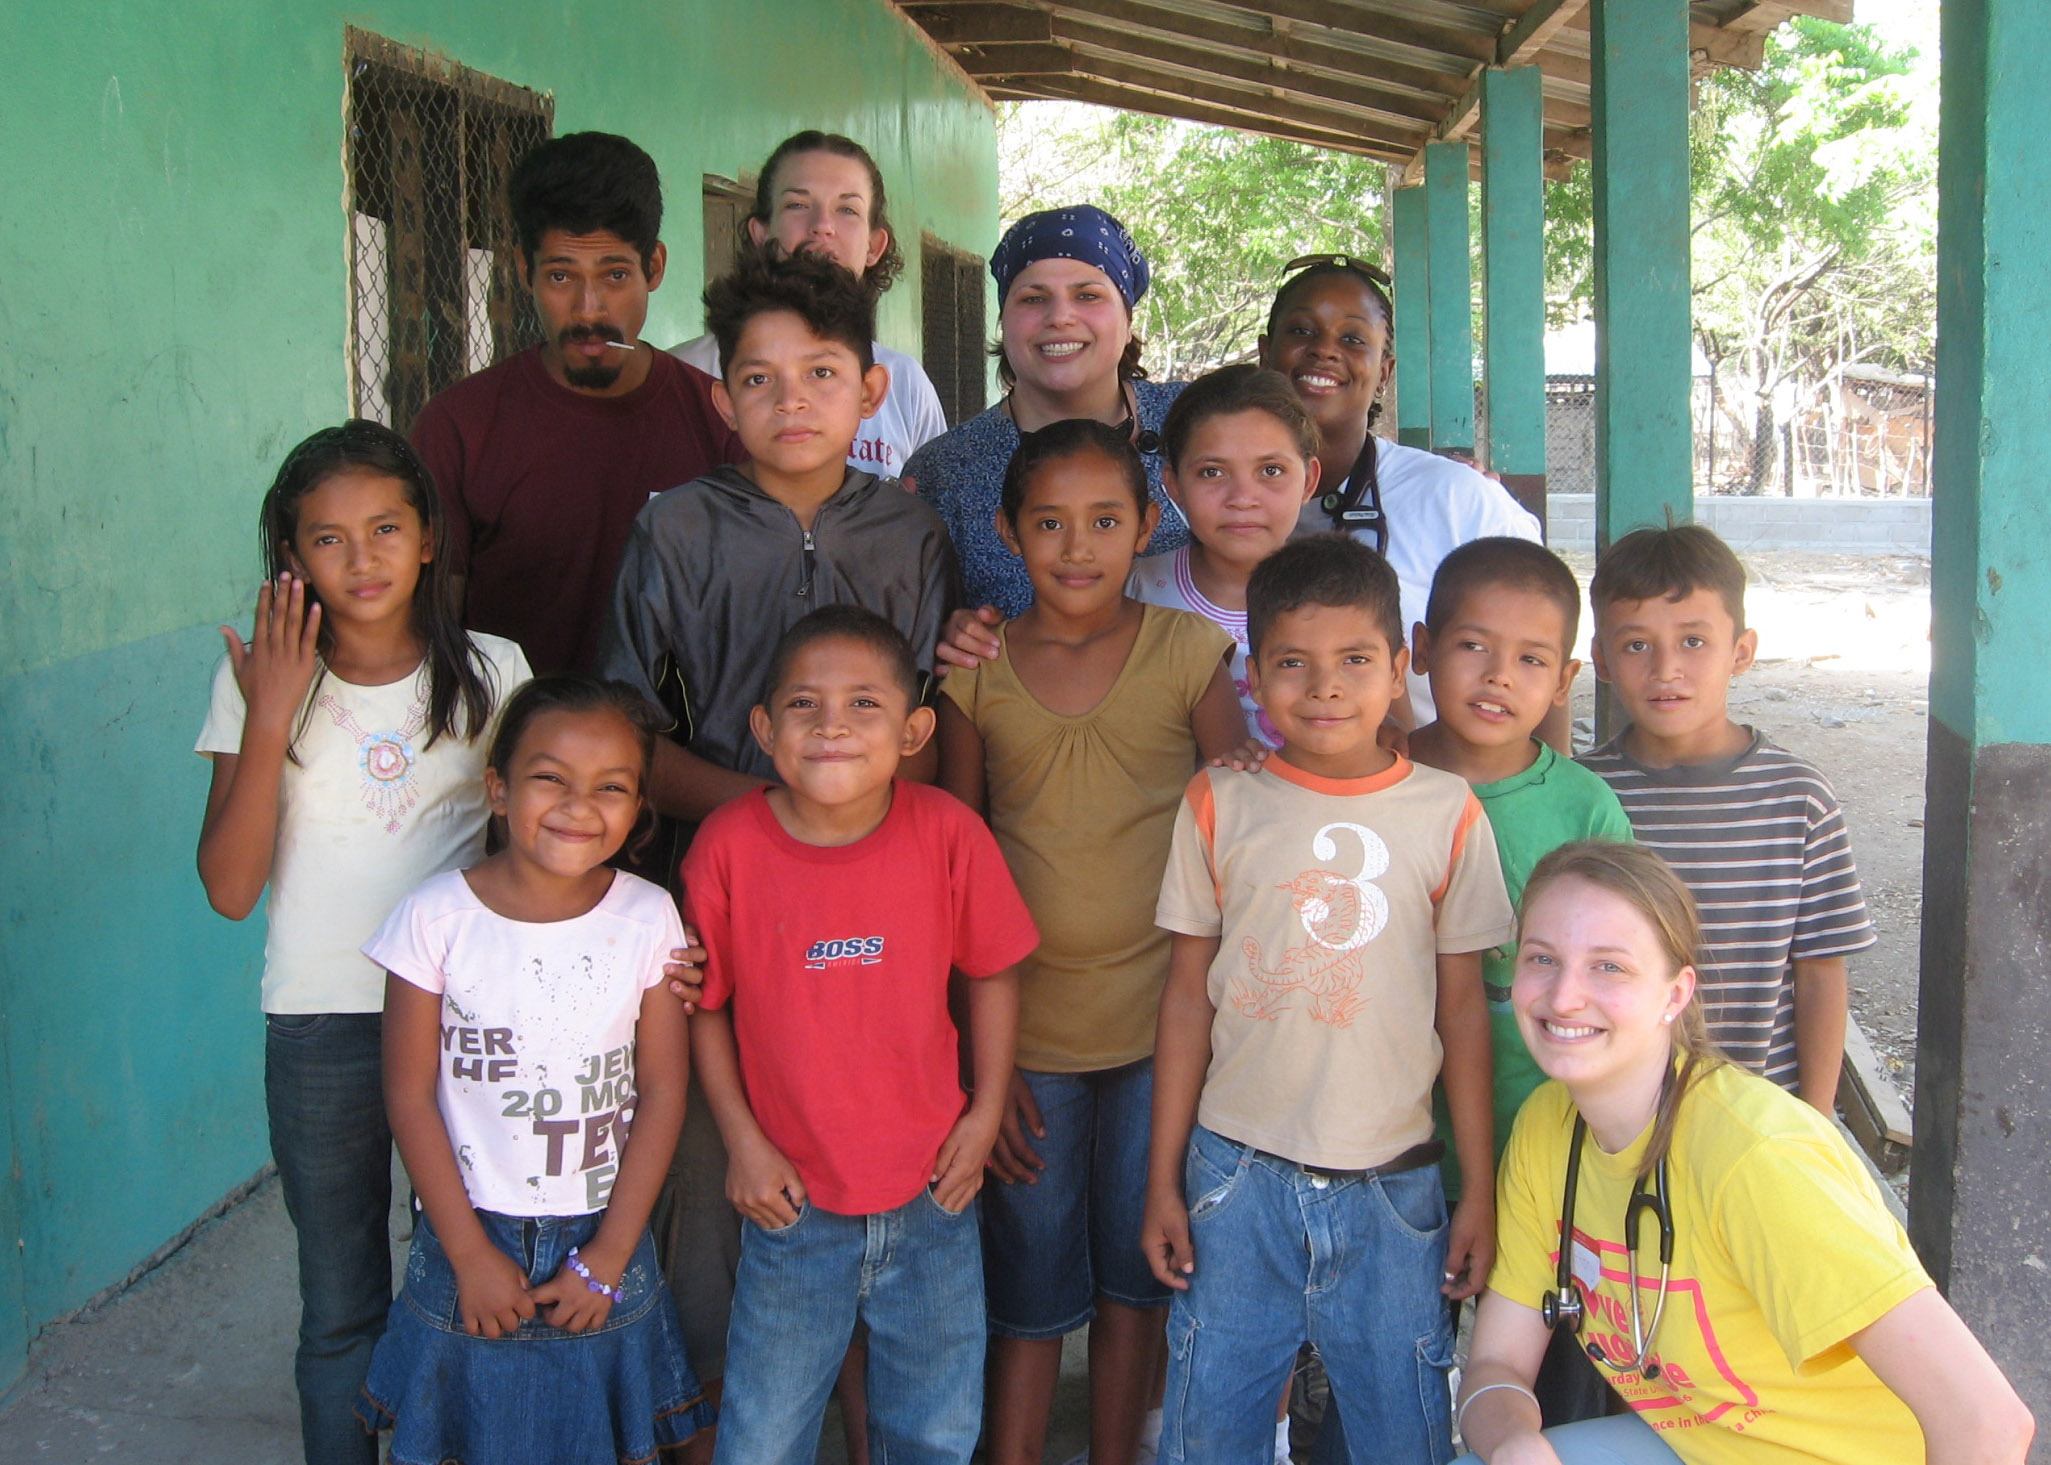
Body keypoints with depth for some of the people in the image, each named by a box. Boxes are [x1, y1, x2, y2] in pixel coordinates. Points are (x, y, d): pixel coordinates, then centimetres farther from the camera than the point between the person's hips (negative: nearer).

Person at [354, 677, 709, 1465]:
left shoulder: (647, 917, -7)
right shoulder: (439, 915, -11)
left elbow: (662, 1093, -5)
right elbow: (410, 1096, -7)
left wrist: (607, 1258, -8)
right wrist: (472, 1254, -8)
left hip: (606, 1245, 1)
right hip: (472, 1238, -1)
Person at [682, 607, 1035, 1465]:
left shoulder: (946, 833, -13)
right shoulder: (729, 846, -14)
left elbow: (992, 974, 0)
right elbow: (705, 1005, -4)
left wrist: (985, 1112, -2)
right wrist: (742, 1141, -6)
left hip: (931, 1197, 1)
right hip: (793, 1201, -1)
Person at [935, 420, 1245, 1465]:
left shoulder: (1188, 653, -4)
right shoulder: (975, 668, -2)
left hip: (1161, 1025, 0)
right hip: (1025, 1033, 0)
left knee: (1133, 1281, 14)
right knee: (1028, 1295, 10)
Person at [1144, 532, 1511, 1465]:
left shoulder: (1447, 814, -1)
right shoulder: (1219, 806, -1)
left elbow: (1463, 1011, 4)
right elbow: (1188, 999, 3)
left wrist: (1480, 1192, 5)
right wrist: (1163, 1181, 3)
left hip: (1391, 1183, 0)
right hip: (1236, 1176, 0)